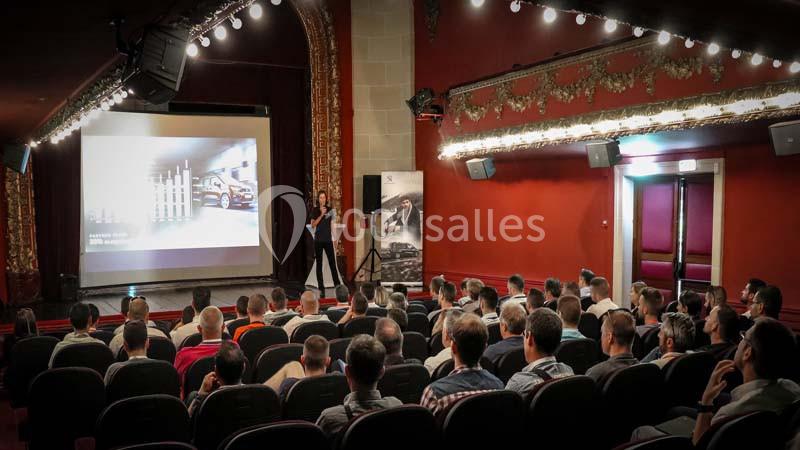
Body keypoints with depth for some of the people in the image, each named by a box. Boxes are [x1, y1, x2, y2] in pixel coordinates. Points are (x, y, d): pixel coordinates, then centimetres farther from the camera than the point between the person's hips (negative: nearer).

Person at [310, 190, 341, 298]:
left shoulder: (330, 209, 6)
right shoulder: (315, 210, 0)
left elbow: (331, 224, 12)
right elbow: (313, 225, -7)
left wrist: (334, 238, 9)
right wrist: (321, 215, -17)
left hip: (328, 240, 1)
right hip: (318, 240, -1)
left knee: (332, 262, -2)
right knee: (319, 264, 3)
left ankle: (337, 285, 5)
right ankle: (321, 288, 6)